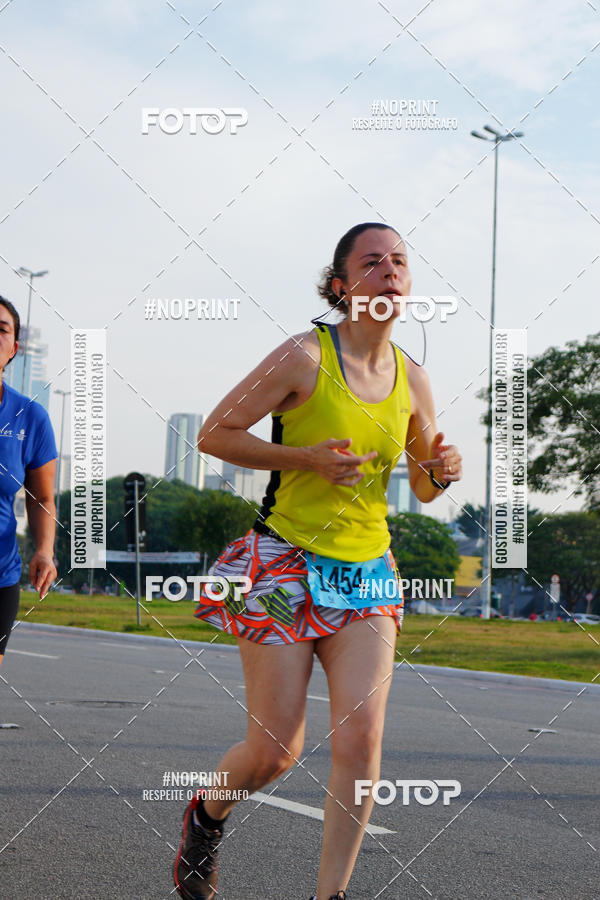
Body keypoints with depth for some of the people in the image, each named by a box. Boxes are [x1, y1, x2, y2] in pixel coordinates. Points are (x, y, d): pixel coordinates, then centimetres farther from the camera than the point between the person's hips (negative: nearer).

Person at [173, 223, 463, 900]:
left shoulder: (412, 379, 6)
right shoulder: (306, 356, -10)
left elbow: (423, 489, 18)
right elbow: (213, 434, -7)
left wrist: (441, 472, -6)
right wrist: (306, 457, -18)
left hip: (365, 573, 4)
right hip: (286, 562, -4)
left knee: (360, 740, -9)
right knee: (275, 752, -1)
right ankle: (207, 815, 32)